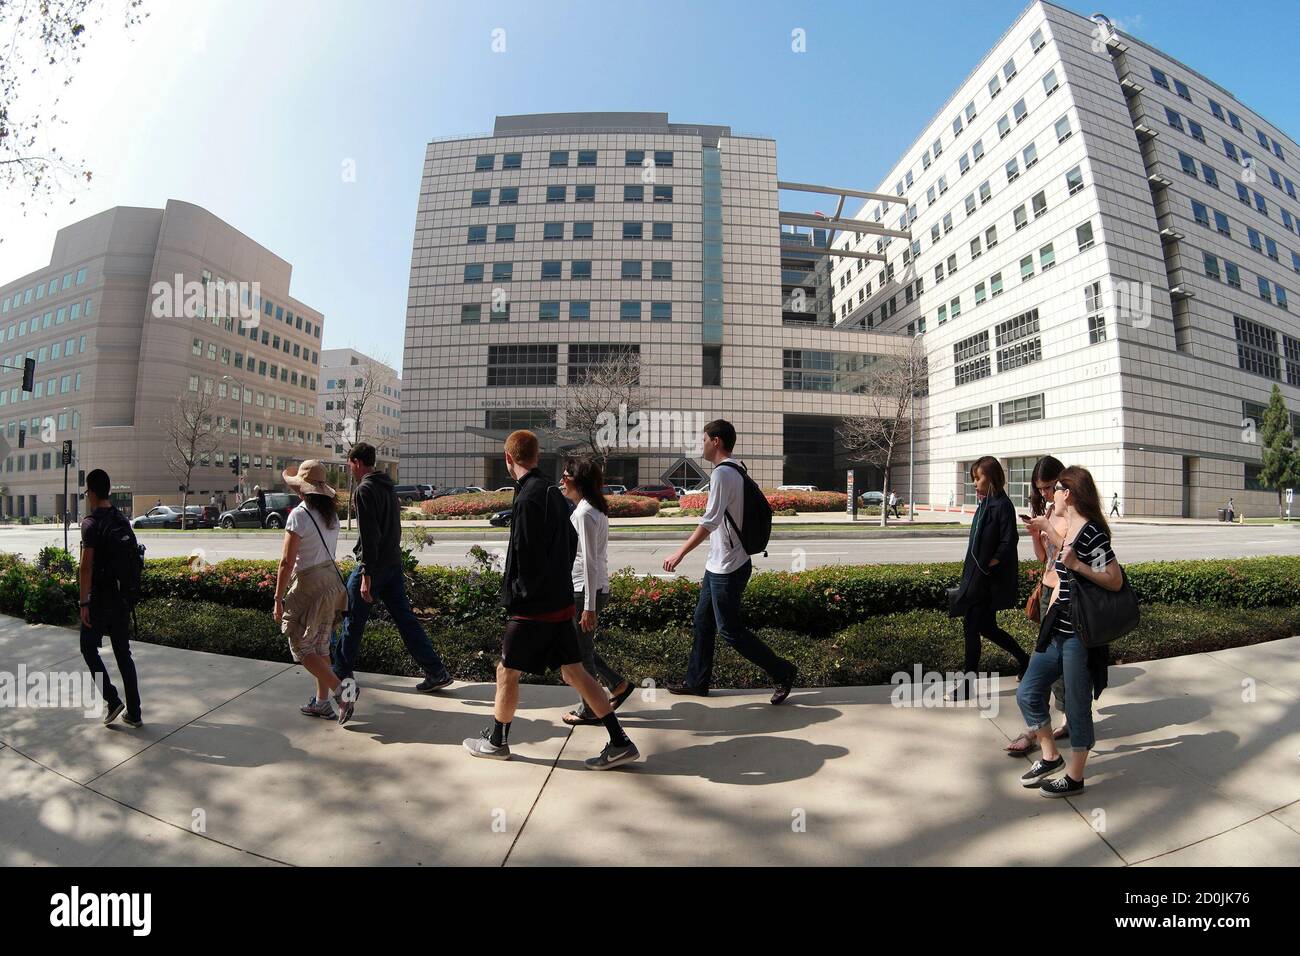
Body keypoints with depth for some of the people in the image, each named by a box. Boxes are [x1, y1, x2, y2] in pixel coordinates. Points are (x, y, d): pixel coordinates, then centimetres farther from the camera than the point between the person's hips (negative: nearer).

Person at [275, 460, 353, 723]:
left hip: (309, 584, -7)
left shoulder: (299, 515, -17)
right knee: (321, 645, 17)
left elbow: (287, 562, -17)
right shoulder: (331, 514, 6)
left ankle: (340, 690, -4)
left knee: (301, 647, 6)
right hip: (332, 580, 8)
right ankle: (322, 702, 25)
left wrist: (278, 599, -9)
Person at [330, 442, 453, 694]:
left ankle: (341, 674, 27)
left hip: (373, 565, -8)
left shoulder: (364, 490, -13)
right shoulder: (388, 486, 14)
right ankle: (436, 672, 6)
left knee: (353, 621, 10)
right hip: (394, 564, 8)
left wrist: (366, 575, -21)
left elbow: (369, 535, -20)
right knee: (404, 617, 8)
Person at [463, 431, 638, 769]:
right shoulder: (553, 494, 9)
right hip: (561, 602, 8)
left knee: (506, 671, 12)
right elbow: (570, 542, 16)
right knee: (574, 672, 12)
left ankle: (496, 741, 33)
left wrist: (518, 596, -6)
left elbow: (529, 559, -23)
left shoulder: (528, 498, -19)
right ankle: (620, 743, 15)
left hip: (534, 607, -8)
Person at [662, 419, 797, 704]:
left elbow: (709, 522, -27)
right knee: (702, 621, 16)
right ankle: (697, 682, 28)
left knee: (731, 630, 2)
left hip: (727, 568, -10)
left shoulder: (723, 473, -19)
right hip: (718, 566, 10)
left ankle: (783, 672, 15)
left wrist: (680, 554, -24)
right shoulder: (734, 471, 12)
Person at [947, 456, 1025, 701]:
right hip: (978, 577, 9)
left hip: (989, 581, -9)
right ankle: (1023, 659, 37)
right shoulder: (985, 503, 11)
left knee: (971, 627, -3)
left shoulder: (1002, 505, -14)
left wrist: (987, 566, -15)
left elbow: (1008, 544, -18)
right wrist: (973, 570, 10)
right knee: (986, 626, 18)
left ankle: (967, 683, 7)